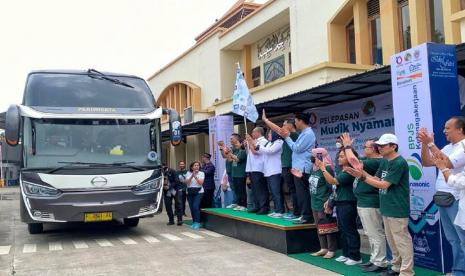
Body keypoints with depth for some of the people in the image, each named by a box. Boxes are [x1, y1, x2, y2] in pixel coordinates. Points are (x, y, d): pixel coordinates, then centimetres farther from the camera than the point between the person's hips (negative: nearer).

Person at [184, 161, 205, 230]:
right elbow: (187, 182, -6)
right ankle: (194, 222, 18)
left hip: (199, 192, -3)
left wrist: (195, 176, -21)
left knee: (195, 206, -18)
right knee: (192, 208, 4)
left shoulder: (201, 173, 0)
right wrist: (192, 176, -18)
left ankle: (197, 222, -13)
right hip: (190, 192, 3)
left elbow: (201, 182, -10)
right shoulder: (188, 173, 5)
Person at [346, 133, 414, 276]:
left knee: (402, 240, -1)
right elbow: (377, 180, 9)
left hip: (397, 209, -9)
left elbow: (384, 185, -20)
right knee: (392, 240, 17)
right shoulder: (384, 162, 11)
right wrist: (362, 173, -7)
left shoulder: (399, 163, -18)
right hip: (386, 208, 9)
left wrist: (363, 177, -18)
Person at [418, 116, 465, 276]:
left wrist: (431, 143, -22)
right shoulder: (448, 147, 15)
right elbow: (426, 162, 15)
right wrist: (424, 143, 1)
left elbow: (447, 163, -24)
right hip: (443, 199, 9)